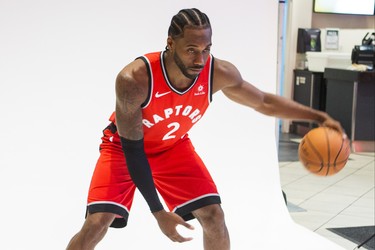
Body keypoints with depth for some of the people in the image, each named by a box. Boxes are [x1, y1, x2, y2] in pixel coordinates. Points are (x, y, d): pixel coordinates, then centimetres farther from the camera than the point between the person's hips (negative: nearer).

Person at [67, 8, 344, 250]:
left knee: (214, 216, -4)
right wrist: (158, 211, -32)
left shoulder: (219, 73, -25)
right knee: (96, 224, -17)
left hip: (174, 146, 4)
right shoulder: (134, 78, -37)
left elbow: (265, 102, -6)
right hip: (125, 147, -4)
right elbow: (132, 149, -30)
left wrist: (319, 117, -13)